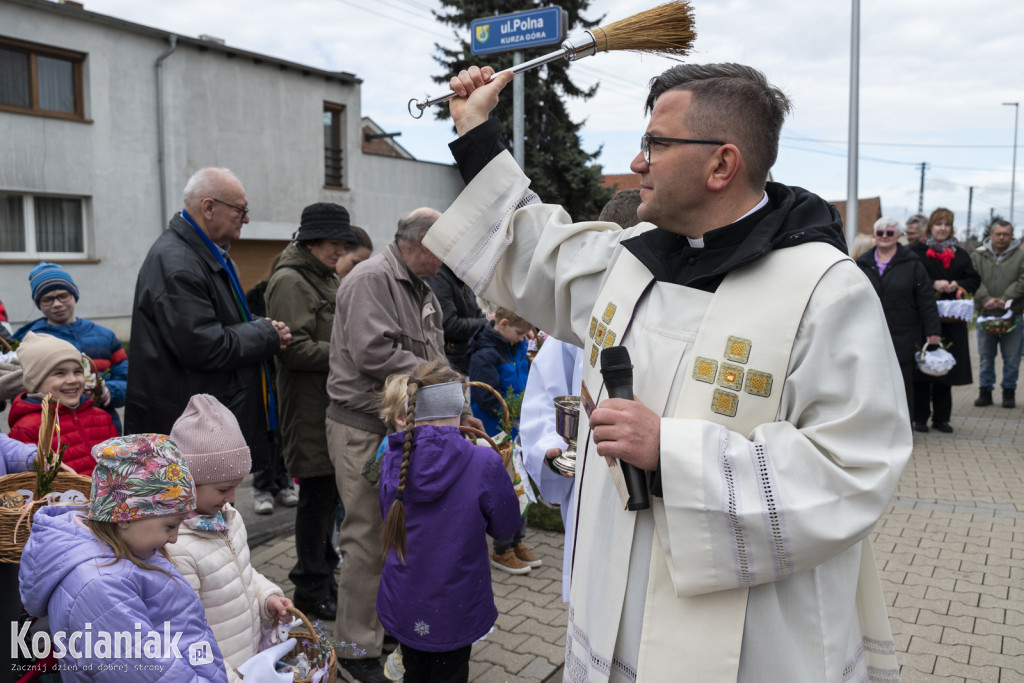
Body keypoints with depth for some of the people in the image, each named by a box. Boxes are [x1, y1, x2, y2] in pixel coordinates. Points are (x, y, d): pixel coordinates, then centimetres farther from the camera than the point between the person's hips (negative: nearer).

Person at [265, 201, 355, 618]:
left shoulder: (329, 279, 18)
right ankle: (311, 589, 14)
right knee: (316, 494, -1)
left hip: (335, 404, 9)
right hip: (309, 408, -9)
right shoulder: (289, 281, -13)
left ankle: (322, 570, 32)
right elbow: (293, 348, -21)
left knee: (328, 491, 17)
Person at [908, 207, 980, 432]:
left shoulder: (960, 255, 16)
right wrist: (933, 285, -17)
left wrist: (958, 285, -7)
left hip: (951, 319, 4)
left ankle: (941, 417, 14)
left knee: (946, 368, 5)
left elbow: (974, 280, 12)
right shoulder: (916, 251, 2)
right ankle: (920, 417, 7)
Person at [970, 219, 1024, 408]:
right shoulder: (977, 256, 5)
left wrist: (1005, 299, -18)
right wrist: (986, 299, -17)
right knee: (985, 356, 8)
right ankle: (985, 391, 18)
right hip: (985, 314, 1)